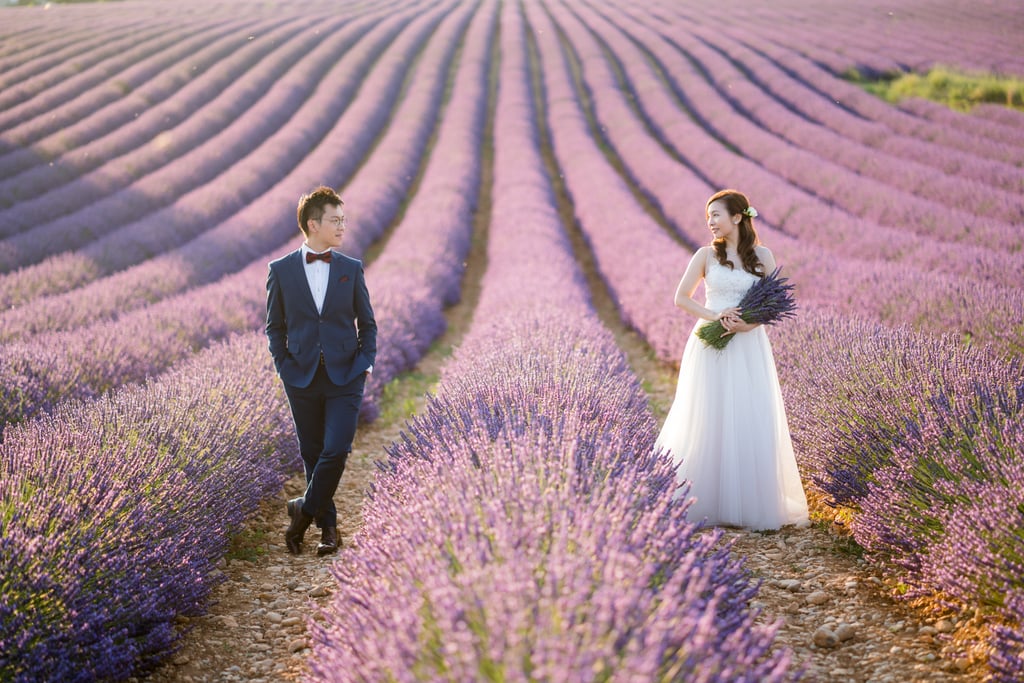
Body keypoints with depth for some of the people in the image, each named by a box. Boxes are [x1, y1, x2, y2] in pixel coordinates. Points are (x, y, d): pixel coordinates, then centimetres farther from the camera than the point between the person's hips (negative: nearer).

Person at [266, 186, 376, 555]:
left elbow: (367, 323, 10)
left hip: (345, 378, 0)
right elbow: (275, 326, 8)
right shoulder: (281, 270, 1)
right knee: (312, 454, 8)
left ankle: (305, 510, 8)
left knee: (336, 450, -12)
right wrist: (285, 367, -2)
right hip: (302, 380, 0)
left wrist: (365, 362, -2)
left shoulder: (351, 269, 3)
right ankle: (326, 524, 23)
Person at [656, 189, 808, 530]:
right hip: (711, 347, -1)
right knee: (709, 421, -1)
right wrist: (714, 315, -13)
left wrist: (750, 323, -15)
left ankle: (751, 501, 12)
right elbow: (681, 298, 2)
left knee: (752, 421, 0)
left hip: (749, 347, 1)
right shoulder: (705, 255, 2)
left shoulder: (762, 255, 4)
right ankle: (705, 501, 8)